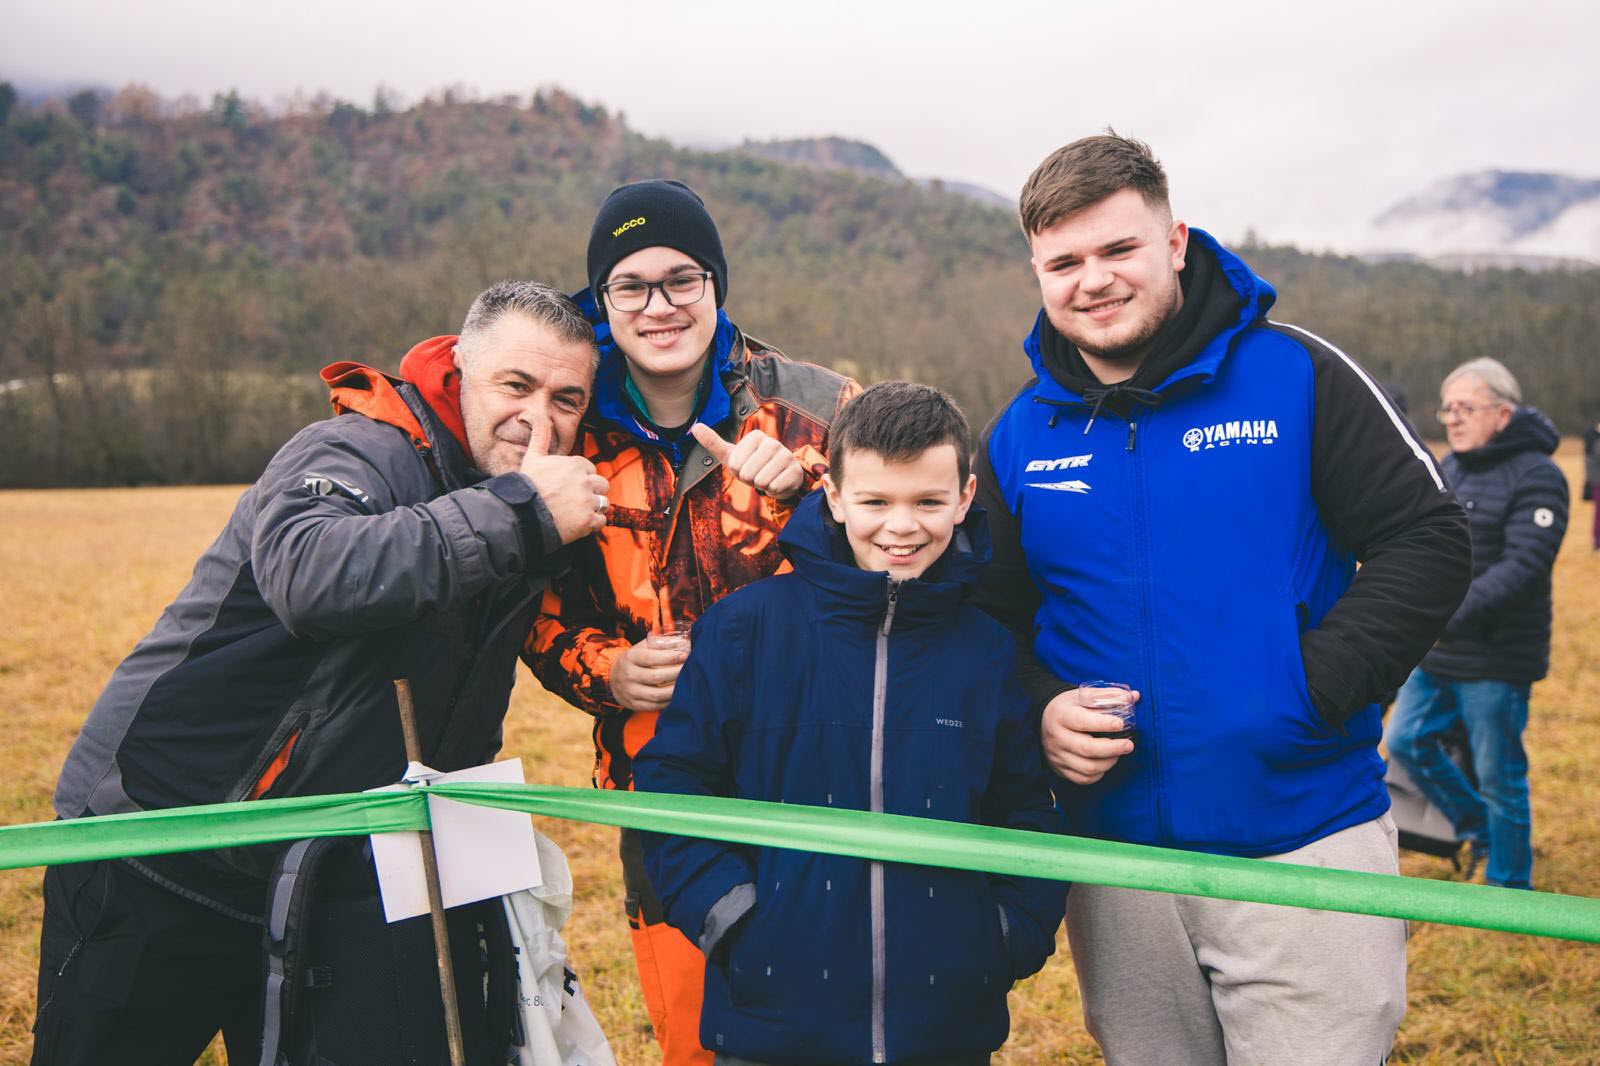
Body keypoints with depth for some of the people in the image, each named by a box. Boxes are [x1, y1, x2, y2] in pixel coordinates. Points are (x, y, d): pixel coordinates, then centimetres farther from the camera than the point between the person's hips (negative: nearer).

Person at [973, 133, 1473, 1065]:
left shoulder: (1297, 375, -5)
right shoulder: (1020, 438, 6)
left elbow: (1428, 540, -6)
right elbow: (993, 617, 13)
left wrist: (1318, 682, -17)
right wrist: (1041, 709, -8)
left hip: (1304, 843, -3)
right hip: (1113, 857, 4)